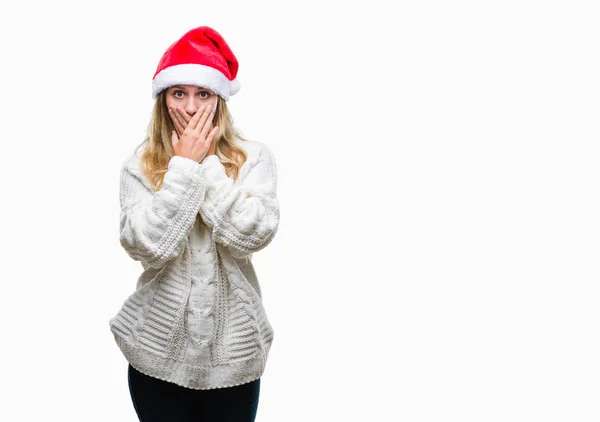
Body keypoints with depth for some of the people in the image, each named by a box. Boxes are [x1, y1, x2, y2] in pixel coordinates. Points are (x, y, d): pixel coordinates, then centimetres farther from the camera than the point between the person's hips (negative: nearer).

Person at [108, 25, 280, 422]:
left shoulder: (254, 157, -4)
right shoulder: (140, 165, -3)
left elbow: (252, 235, -18)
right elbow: (146, 246, -17)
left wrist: (209, 163, -15)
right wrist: (185, 166, -16)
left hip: (233, 348, 0)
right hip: (158, 347, 0)